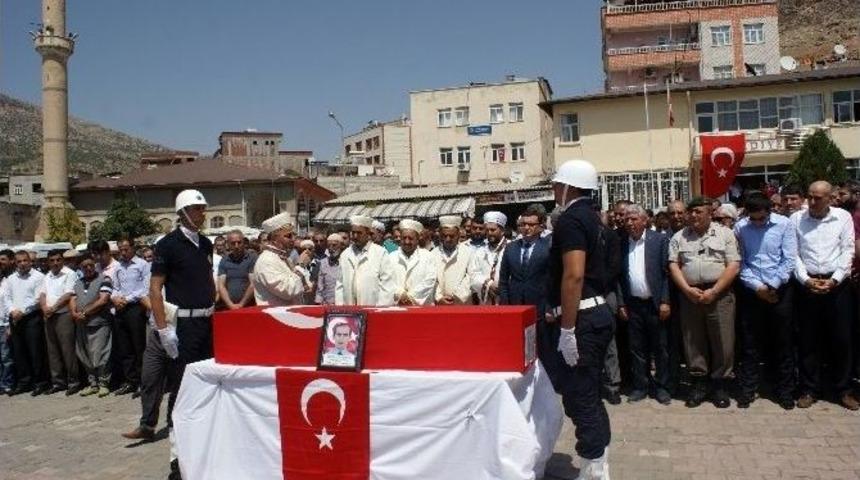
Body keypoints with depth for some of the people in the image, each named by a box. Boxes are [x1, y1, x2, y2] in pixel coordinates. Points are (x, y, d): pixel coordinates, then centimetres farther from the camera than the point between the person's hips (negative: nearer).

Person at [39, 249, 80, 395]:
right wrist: (44, 308, -7)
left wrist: (53, 308, -14)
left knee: (67, 349, -7)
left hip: (63, 315, -7)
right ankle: (57, 382, 17)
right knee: (53, 350, 10)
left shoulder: (69, 274, -4)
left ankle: (73, 381, -1)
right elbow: (42, 294, 12)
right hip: (48, 317, 7)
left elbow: (68, 295, -12)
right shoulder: (47, 277, 18)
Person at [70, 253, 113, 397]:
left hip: (99, 324, -6)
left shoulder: (104, 279, -2)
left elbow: (103, 300, -11)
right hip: (81, 325, 6)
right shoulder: (78, 282, 18)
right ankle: (92, 383, 20)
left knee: (100, 356, -6)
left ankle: (103, 383, 5)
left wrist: (84, 313, -9)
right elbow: (72, 300, 13)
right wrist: (74, 313, -7)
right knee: (85, 357, 10)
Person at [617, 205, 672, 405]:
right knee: (637, 348, 9)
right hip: (633, 304, 3)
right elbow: (619, 276, 7)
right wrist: (621, 304, 3)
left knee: (660, 348, 6)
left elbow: (666, 272, -6)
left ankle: (661, 386, 18)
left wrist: (665, 301, -11)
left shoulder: (660, 239, -4)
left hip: (655, 304, -3)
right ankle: (640, 386, 20)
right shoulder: (622, 244, 5)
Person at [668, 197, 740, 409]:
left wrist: (713, 292, -11)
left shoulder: (725, 234, 3)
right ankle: (699, 383, 18)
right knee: (693, 342, 7)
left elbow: (733, 266, -4)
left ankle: (720, 384, 14)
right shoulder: (679, 237, 11)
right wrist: (687, 290, -8)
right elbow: (673, 265, 5)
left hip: (719, 294, -2)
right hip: (689, 295, 2)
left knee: (723, 342, 0)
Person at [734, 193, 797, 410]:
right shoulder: (740, 228, -4)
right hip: (751, 291, 1)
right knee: (749, 342, 7)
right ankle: (748, 388, 18)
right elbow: (740, 262, -3)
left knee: (783, 342, 7)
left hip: (780, 290, 0)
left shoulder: (784, 224, -7)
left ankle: (785, 390, 20)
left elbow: (789, 260, -7)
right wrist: (757, 287, -11)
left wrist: (772, 285, -11)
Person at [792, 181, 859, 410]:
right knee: (809, 339, 5)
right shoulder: (796, 219, 2)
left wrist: (834, 280, -10)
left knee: (841, 338, 5)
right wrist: (805, 279, -10)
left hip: (837, 284, 0)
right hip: (807, 284, 0)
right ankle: (810, 389, 16)